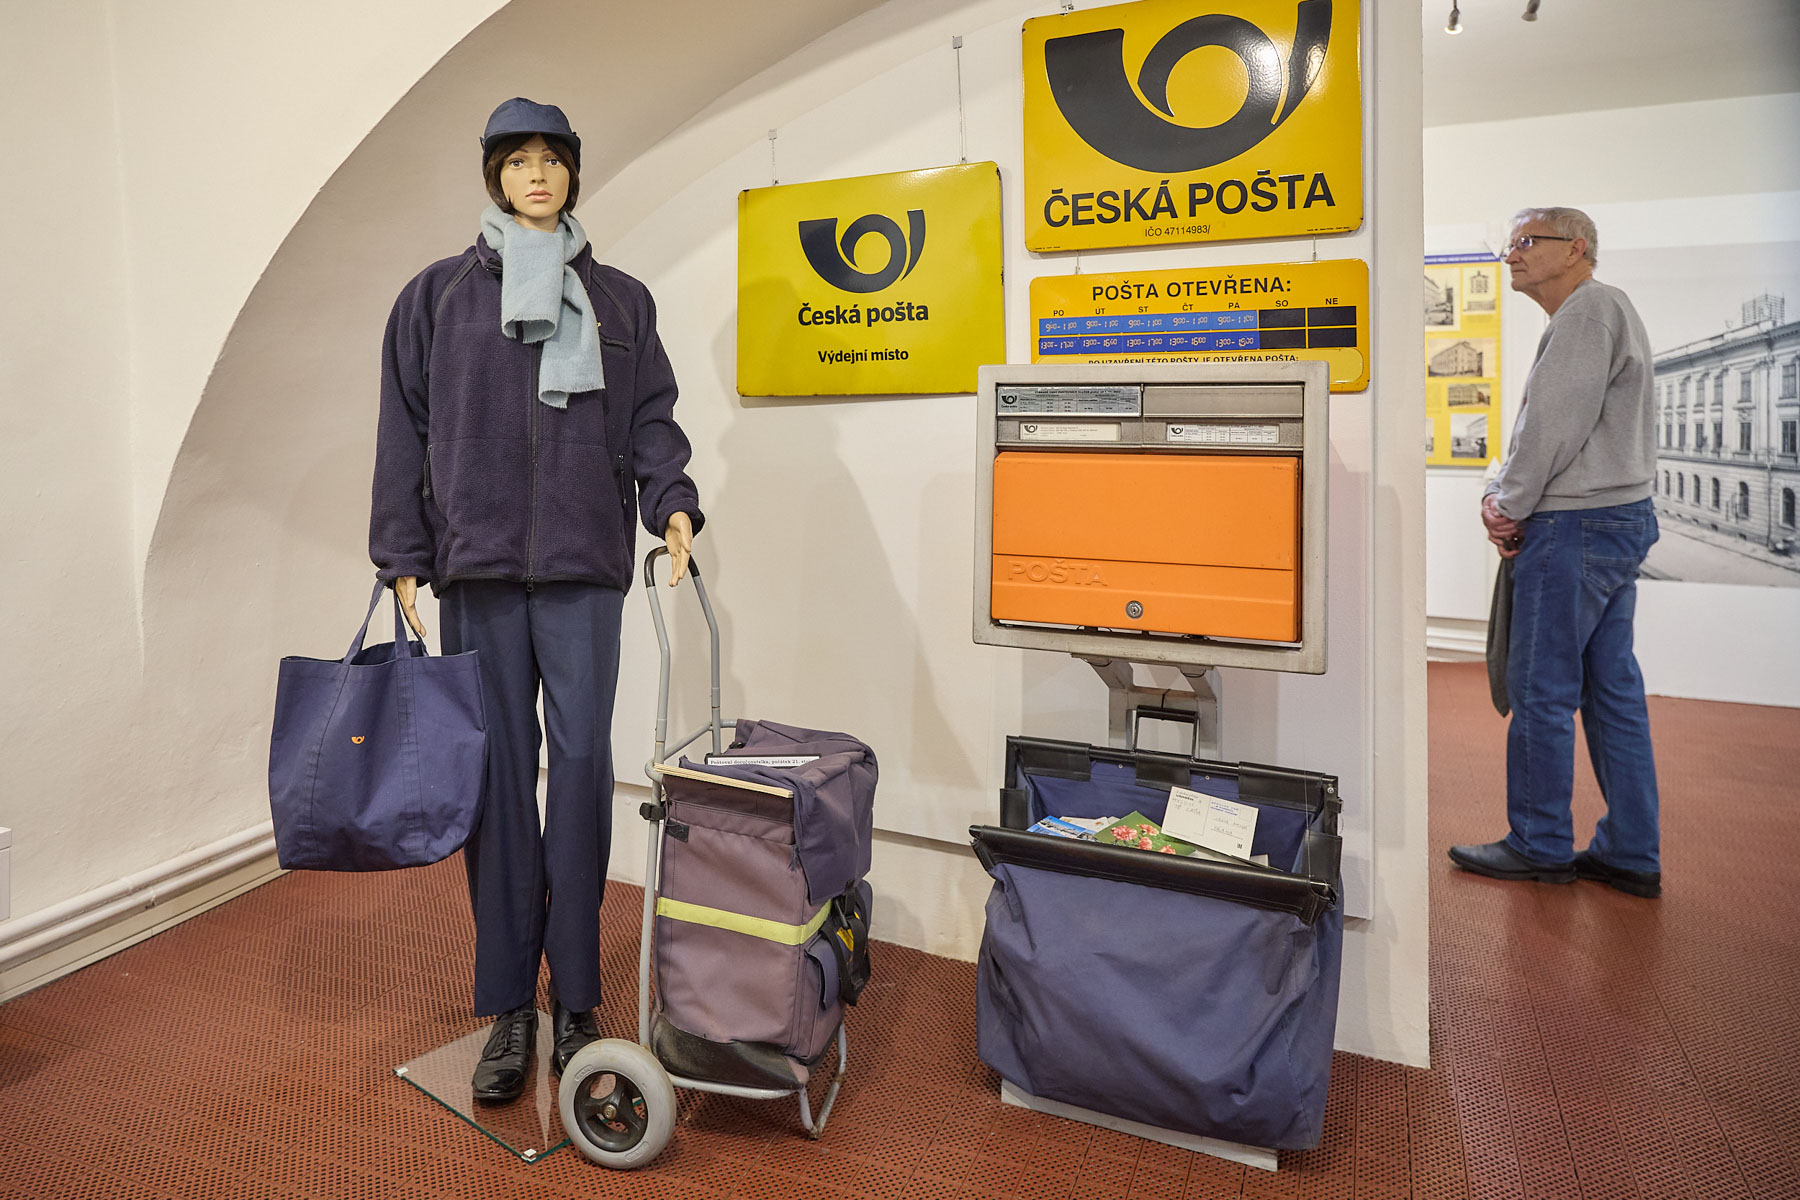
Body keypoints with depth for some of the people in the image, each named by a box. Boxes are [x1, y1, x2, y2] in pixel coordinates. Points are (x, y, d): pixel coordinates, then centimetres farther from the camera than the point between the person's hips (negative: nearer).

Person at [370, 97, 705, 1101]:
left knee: (582, 762, -2)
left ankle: (575, 999, 10)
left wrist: (672, 501, -8)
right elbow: (406, 428, 10)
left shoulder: (621, 299, 15)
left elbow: (651, 416, 11)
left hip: (584, 566, 0)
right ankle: (510, 1007, 13)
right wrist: (403, 558, 3)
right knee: (498, 771, 2)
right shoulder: (440, 294, 13)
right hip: (477, 565, 0)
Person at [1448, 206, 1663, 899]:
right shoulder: (1592, 315, 22)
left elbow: (1555, 425, -17)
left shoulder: (1590, 309, -10)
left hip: (1576, 527, -10)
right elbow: (1542, 427, 20)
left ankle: (1539, 847, 8)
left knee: (1540, 689, -3)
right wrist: (1505, 495, 6)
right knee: (1612, 688, 11)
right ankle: (1631, 856, 18)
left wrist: (1510, 509, -8)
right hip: (1619, 521, 10)